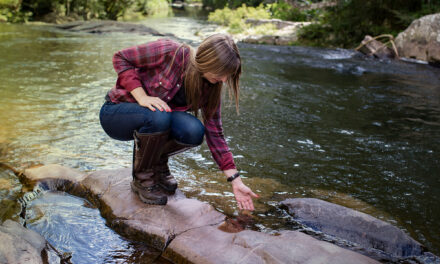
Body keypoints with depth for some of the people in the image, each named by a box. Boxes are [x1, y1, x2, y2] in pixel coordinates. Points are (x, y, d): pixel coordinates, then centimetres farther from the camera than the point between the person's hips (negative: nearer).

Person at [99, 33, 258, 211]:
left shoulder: (210, 88, -8)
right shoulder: (170, 52, -23)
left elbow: (214, 134, -5)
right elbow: (120, 58, -15)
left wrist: (236, 181, -8)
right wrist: (142, 97, -28)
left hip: (157, 120, 4)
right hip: (116, 113, -4)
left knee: (194, 131, -28)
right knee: (158, 117, -38)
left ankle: (157, 164, 3)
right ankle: (142, 178, -11)